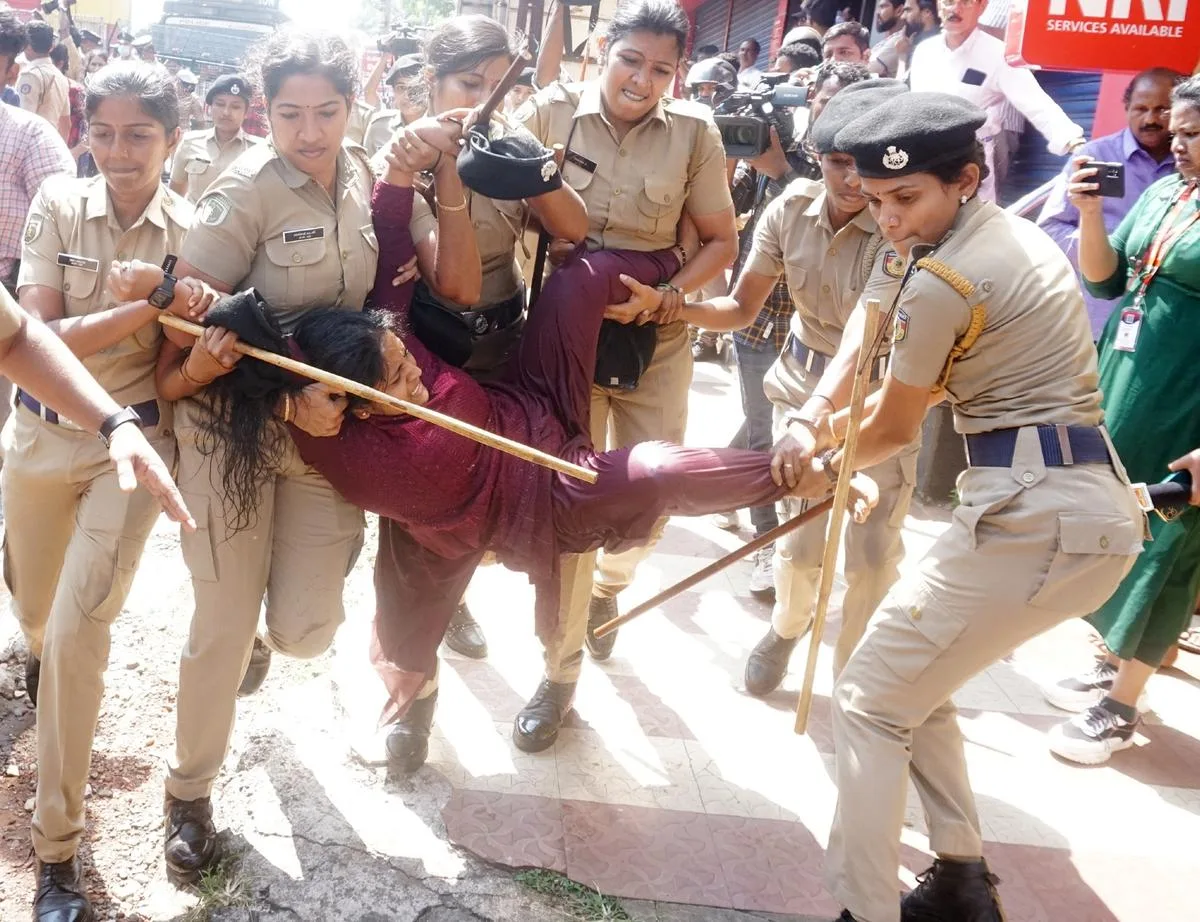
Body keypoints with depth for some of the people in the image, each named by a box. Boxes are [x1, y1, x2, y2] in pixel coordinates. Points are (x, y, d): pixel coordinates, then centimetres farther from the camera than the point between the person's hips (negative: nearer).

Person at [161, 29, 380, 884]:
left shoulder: (365, 175, 3)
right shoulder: (247, 190, -14)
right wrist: (283, 396, -21)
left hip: (326, 422, 4)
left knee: (306, 631, 0)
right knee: (224, 626, 0)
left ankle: (263, 637, 40)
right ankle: (190, 791, 25)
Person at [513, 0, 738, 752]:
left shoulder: (694, 133, -6)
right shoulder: (552, 112, -8)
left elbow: (722, 241, -1)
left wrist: (666, 296, -17)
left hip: (654, 340, 1)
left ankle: (607, 586, 44)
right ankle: (559, 676, 17)